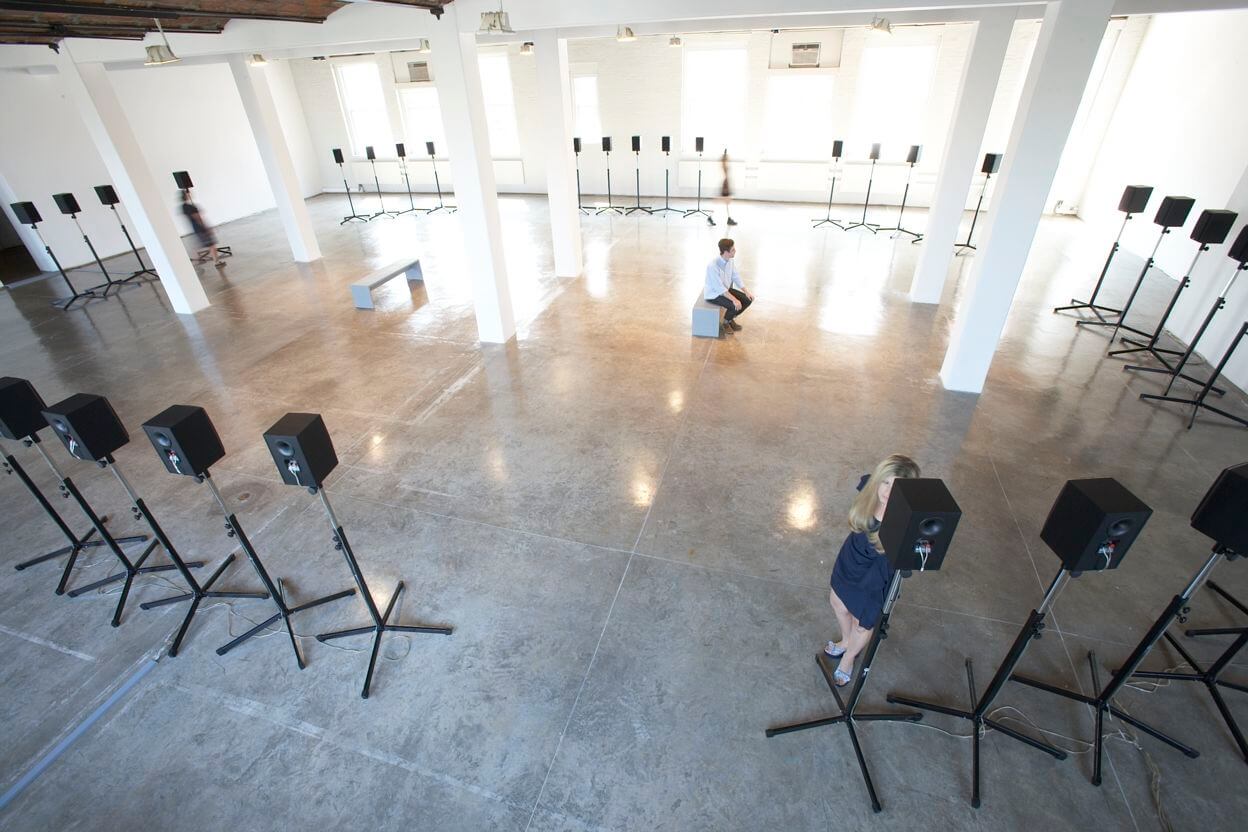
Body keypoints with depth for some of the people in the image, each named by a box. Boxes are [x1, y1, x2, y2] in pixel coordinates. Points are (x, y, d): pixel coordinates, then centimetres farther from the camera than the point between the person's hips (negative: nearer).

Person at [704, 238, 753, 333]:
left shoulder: (730, 260, -5)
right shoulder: (713, 266, -30)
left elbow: (736, 277, 4)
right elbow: (719, 288, -30)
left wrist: (746, 291, -7)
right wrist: (734, 299, -33)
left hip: (727, 289, 8)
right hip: (714, 294, -8)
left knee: (748, 300, -3)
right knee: (735, 306, -27)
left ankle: (731, 319, 17)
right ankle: (726, 322, 5)